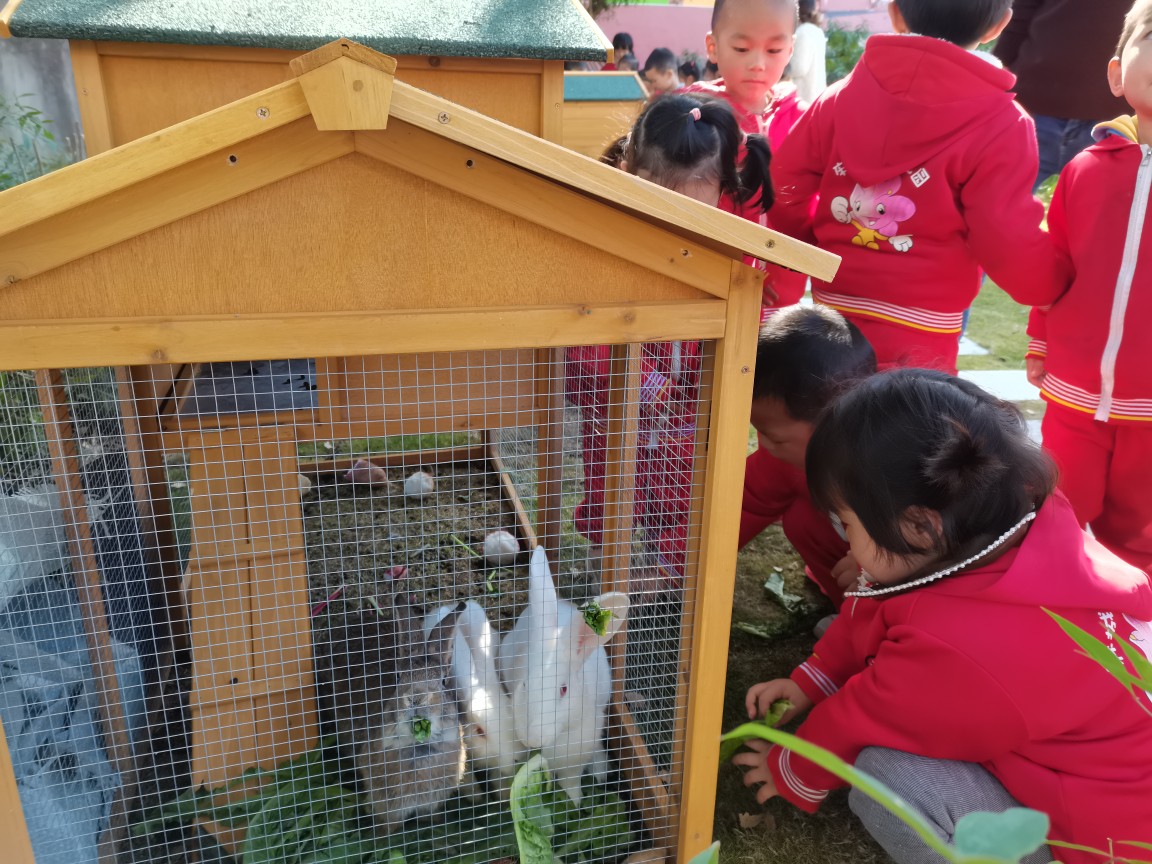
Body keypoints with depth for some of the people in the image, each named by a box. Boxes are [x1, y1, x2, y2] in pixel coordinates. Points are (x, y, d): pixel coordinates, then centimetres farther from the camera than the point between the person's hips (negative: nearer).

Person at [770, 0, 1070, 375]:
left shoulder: (842, 96, 2)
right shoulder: (1000, 124, -9)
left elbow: (784, 193, 3)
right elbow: (1013, 250, -12)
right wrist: (1067, 279, 8)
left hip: (832, 326, 5)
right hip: (918, 344, -4)